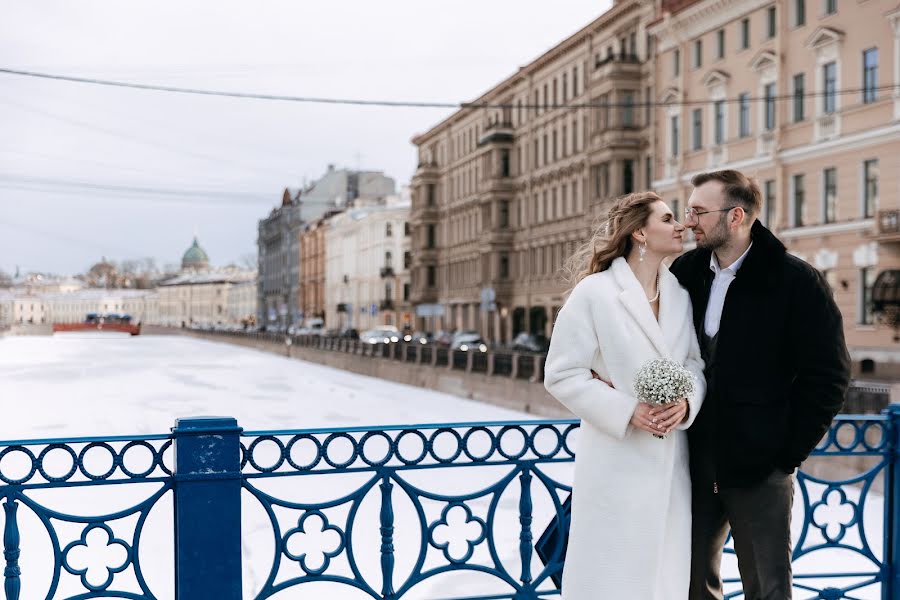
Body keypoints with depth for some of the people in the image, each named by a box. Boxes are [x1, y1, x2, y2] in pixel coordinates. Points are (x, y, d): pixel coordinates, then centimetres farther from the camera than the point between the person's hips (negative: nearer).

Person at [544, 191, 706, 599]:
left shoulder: (680, 294, 8)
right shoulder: (594, 292, -10)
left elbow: (695, 362, 12)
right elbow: (562, 375, -10)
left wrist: (687, 402, -10)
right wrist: (627, 412, -18)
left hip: (670, 461, 6)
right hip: (616, 461, -5)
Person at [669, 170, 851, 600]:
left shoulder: (796, 281, -9)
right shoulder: (685, 272, 3)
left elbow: (828, 374, -8)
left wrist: (789, 451, -9)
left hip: (759, 468, -4)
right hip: (696, 464, 4)